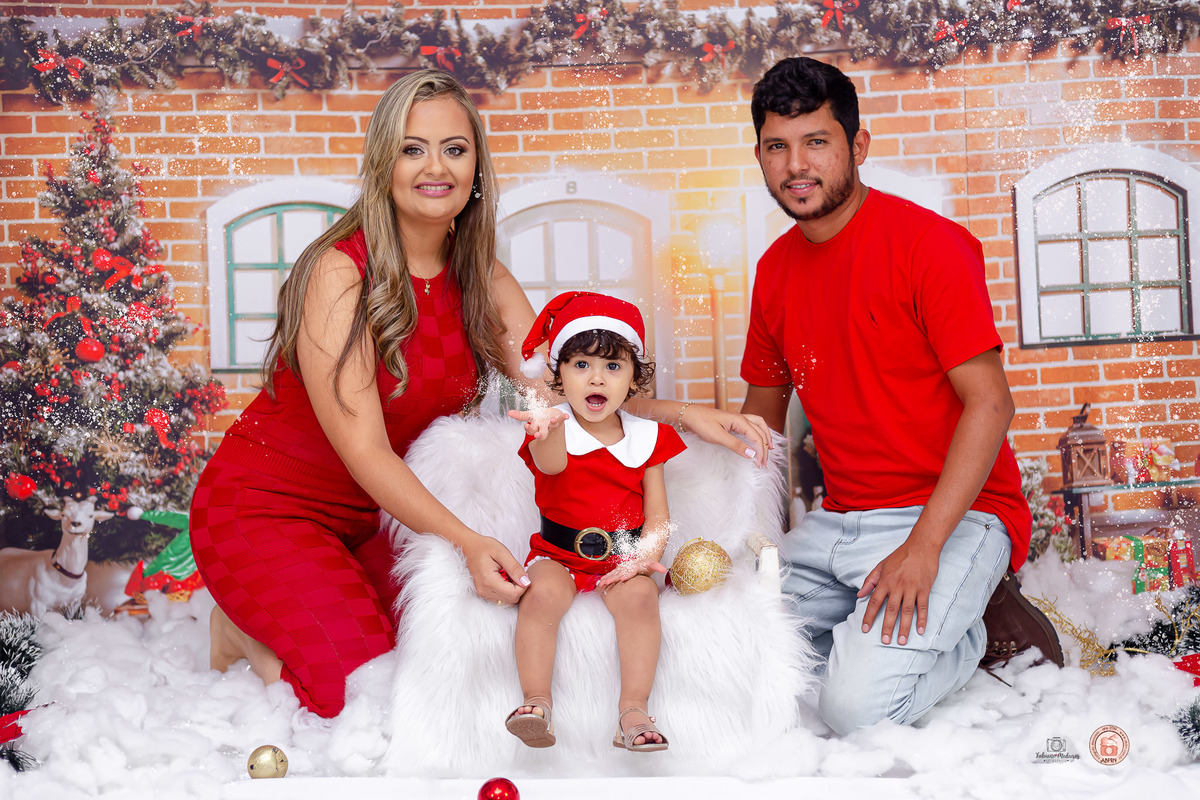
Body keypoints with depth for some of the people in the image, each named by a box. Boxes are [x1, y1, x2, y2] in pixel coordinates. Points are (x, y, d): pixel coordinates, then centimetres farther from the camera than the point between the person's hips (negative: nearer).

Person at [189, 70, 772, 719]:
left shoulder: (483, 281, -1)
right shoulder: (341, 270, -22)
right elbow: (363, 450, -26)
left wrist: (684, 415, -23)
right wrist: (467, 542, -39)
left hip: (372, 517, 7)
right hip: (264, 510, -7)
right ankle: (245, 635, 8)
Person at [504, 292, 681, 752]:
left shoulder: (645, 438, 5)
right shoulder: (554, 431, -5)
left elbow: (658, 516, 6)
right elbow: (549, 464, -32)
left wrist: (646, 556, -15)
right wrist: (549, 431, -56)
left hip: (622, 556, 1)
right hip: (558, 555, -1)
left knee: (639, 595, -29)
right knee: (541, 595, -31)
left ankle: (634, 710, -25)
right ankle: (537, 701, -24)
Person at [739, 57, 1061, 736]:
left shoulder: (927, 243, -13)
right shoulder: (775, 270, 9)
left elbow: (990, 404, -16)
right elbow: (763, 414, 17)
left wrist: (922, 549, -25)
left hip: (953, 515, -6)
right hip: (838, 523, 7)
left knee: (857, 706, -24)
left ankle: (978, 629, 4)